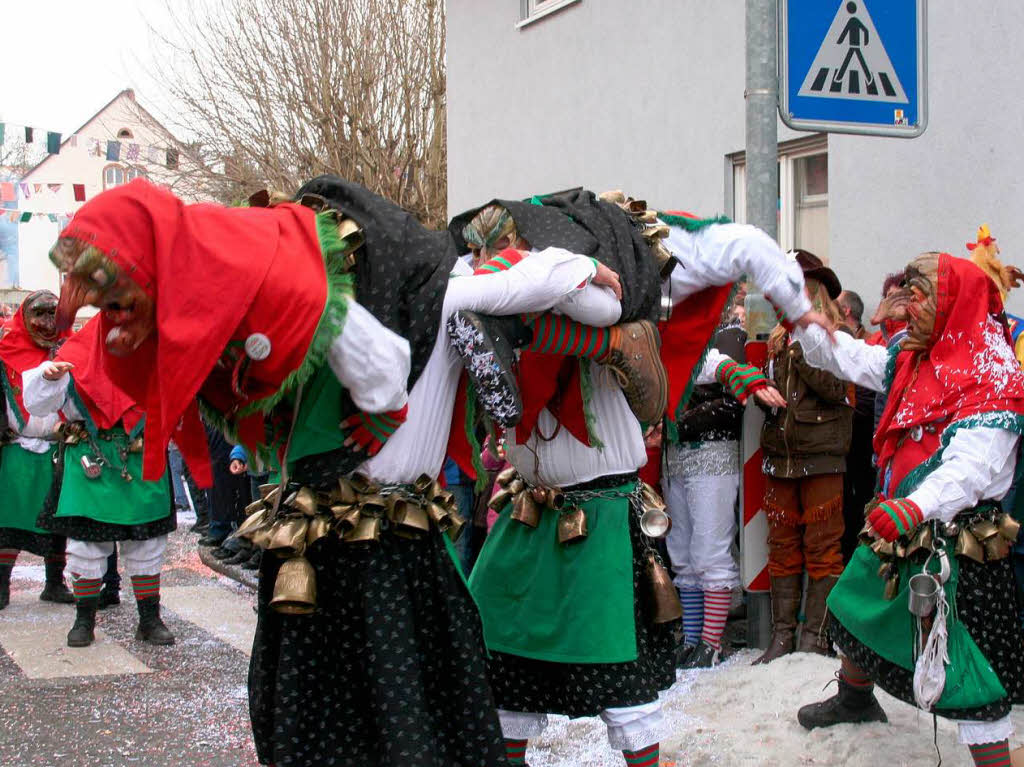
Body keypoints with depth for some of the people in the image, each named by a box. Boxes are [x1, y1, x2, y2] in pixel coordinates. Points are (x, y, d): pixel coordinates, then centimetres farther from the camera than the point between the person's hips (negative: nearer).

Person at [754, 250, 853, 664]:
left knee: (822, 549, -2)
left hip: (822, 458, -5)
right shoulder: (777, 338, 14)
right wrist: (771, 356, -3)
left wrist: (799, 347, -15)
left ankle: (815, 636, 2)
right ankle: (782, 634, 12)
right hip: (779, 455, 6)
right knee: (782, 547, 7)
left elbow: (835, 387, -14)